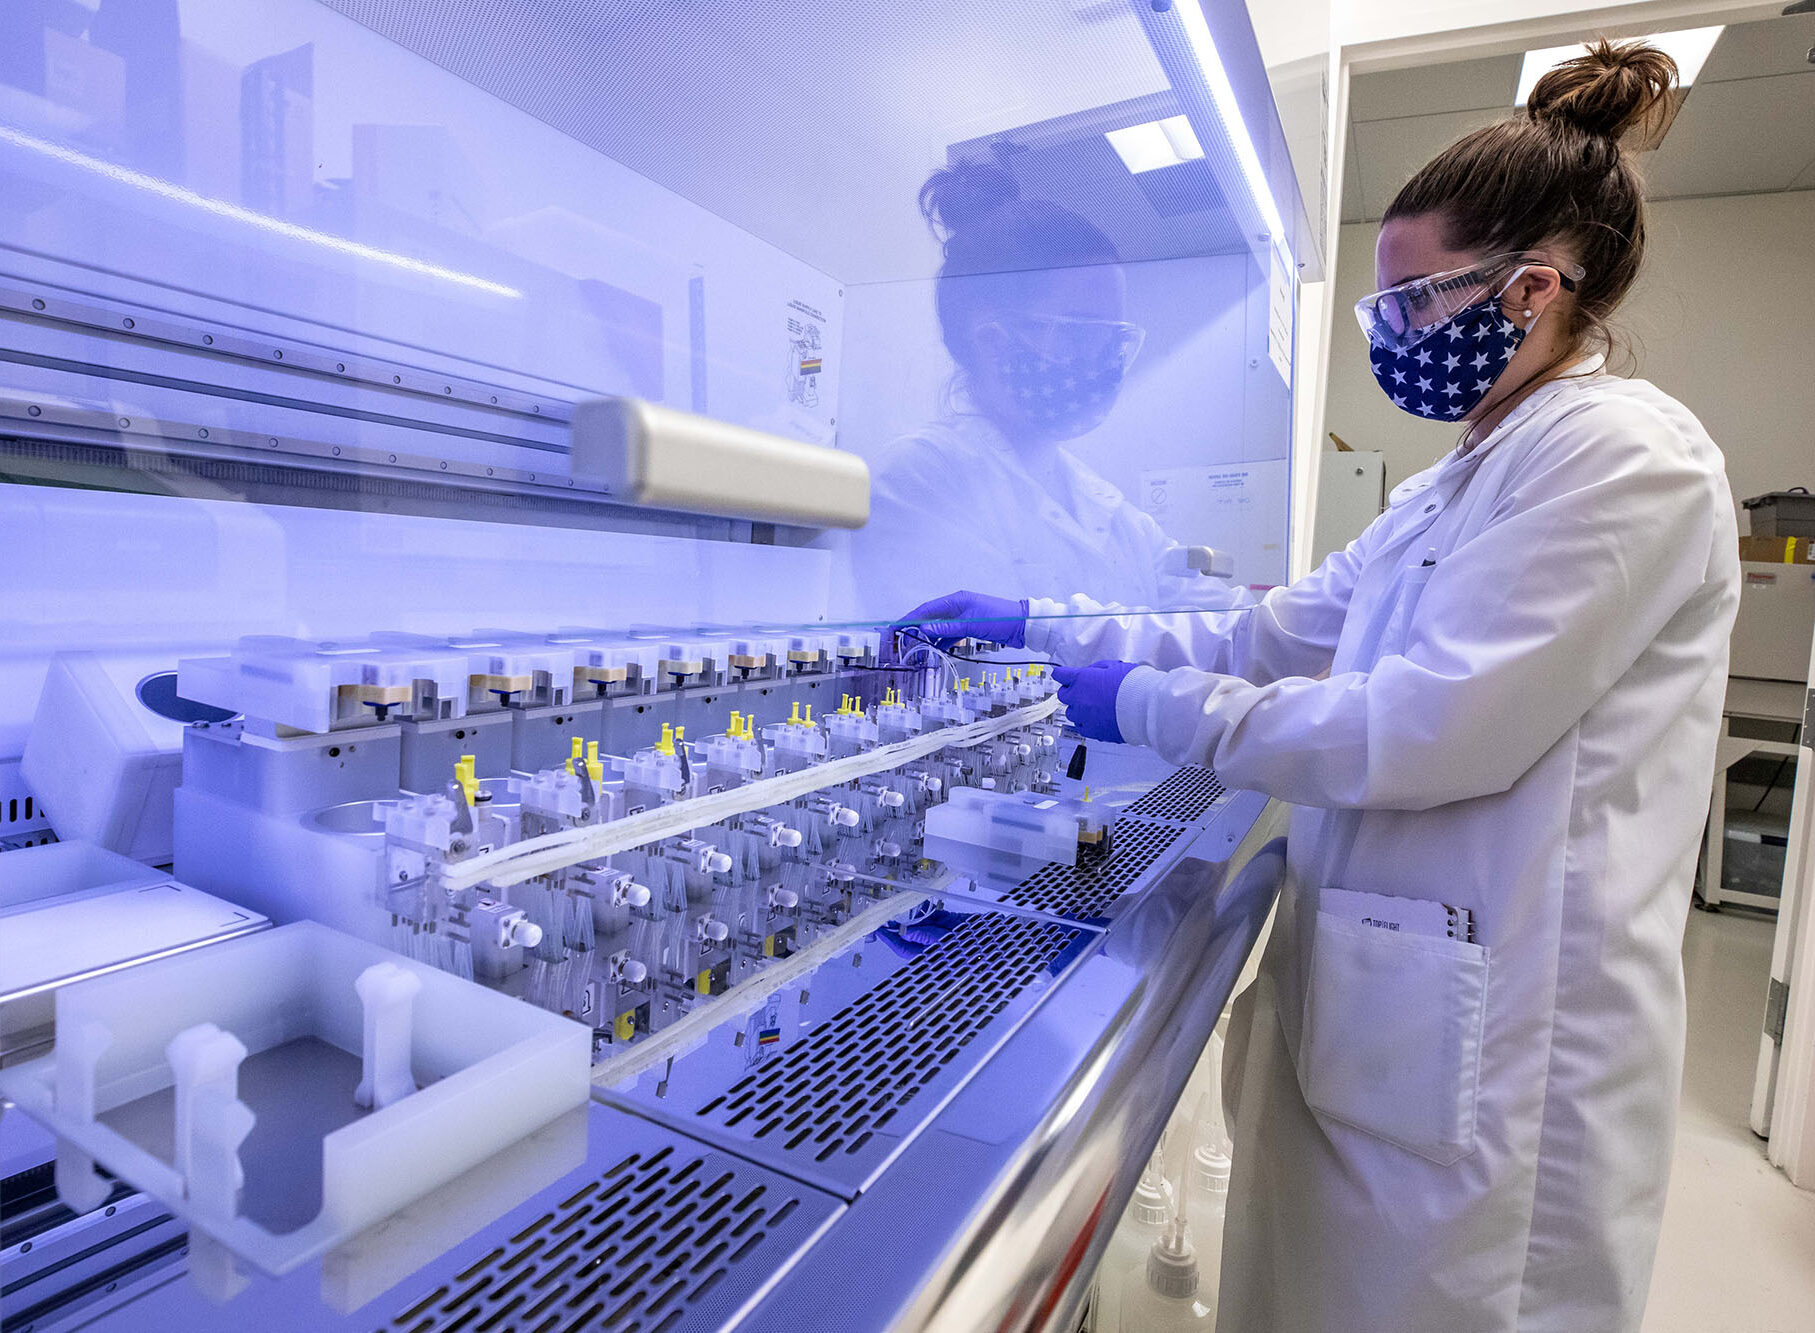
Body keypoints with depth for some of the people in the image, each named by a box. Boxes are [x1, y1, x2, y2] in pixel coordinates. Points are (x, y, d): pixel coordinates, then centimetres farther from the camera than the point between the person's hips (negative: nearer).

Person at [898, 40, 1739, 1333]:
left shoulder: (1623, 452, -14)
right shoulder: (1452, 488, 14)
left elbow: (1431, 731, -23)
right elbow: (1261, 639, 11)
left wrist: (1147, 707, -14)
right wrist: (1033, 625, 8)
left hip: (1491, 1033, -8)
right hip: (1382, 994, 8)